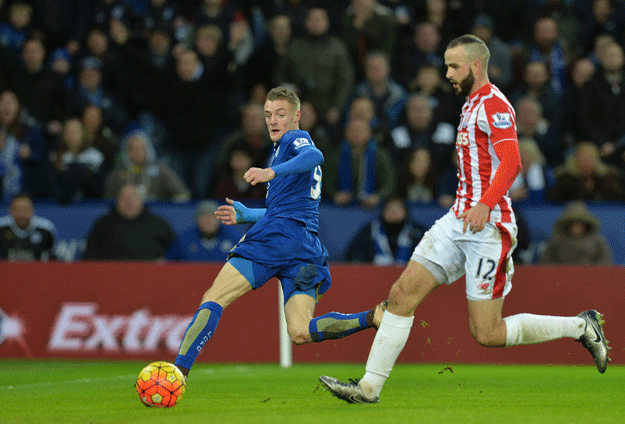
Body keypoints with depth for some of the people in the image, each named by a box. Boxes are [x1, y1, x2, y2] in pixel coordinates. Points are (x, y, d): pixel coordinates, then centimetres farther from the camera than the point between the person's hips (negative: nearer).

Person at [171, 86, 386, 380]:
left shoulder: (296, 138, 6)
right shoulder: (286, 148, 34)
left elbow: (314, 156, -20)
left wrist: (272, 172, -33)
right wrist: (245, 215, 35)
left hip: (278, 235, -9)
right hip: (308, 249, 9)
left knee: (213, 299, -8)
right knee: (300, 333, -5)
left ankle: (179, 369, -20)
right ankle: (372, 319, -19)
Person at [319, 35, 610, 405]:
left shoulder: (494, 104, -12)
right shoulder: (472, 105, 19)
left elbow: (511, 163, -24)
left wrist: (484, 205, -37)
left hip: (488, 226, -9)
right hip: (458, 221, 9)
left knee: (488, 334, -8)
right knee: (403, 293, -2)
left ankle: (582, 327, 7)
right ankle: (370, 386, 0)